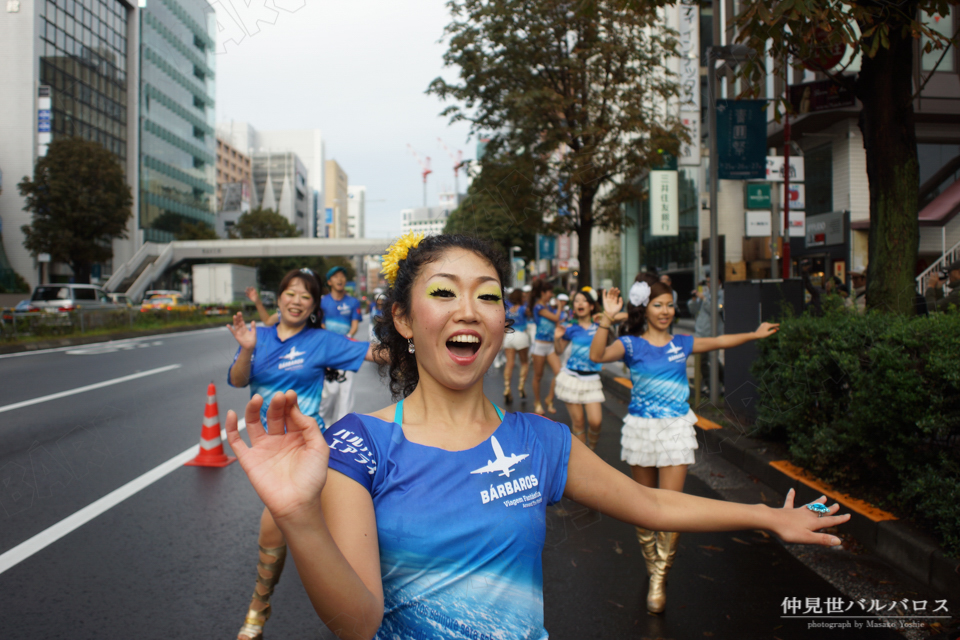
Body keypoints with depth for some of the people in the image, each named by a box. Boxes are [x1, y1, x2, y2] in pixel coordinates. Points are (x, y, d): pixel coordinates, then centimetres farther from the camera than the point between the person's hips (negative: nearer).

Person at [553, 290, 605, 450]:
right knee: (577, 421, 2)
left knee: (595, 421, -10)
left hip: (591, 379, 0)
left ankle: (591, 451, 17)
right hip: (572, 377, 0)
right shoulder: (571, 329, 3)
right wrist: (557, 338, -8)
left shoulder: (599, 327, 3)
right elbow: (559, 350, 11)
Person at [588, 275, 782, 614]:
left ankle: (659, 579, 9)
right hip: (641, 429, -2)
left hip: (675, 429, 2)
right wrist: (607, 319, -33)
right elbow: (598, 355, -23)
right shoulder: (631, 344, -5)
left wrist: (755, 334, 23)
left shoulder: (681, 344, 7)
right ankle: (651, 564, 32)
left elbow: (718, 342, 22)